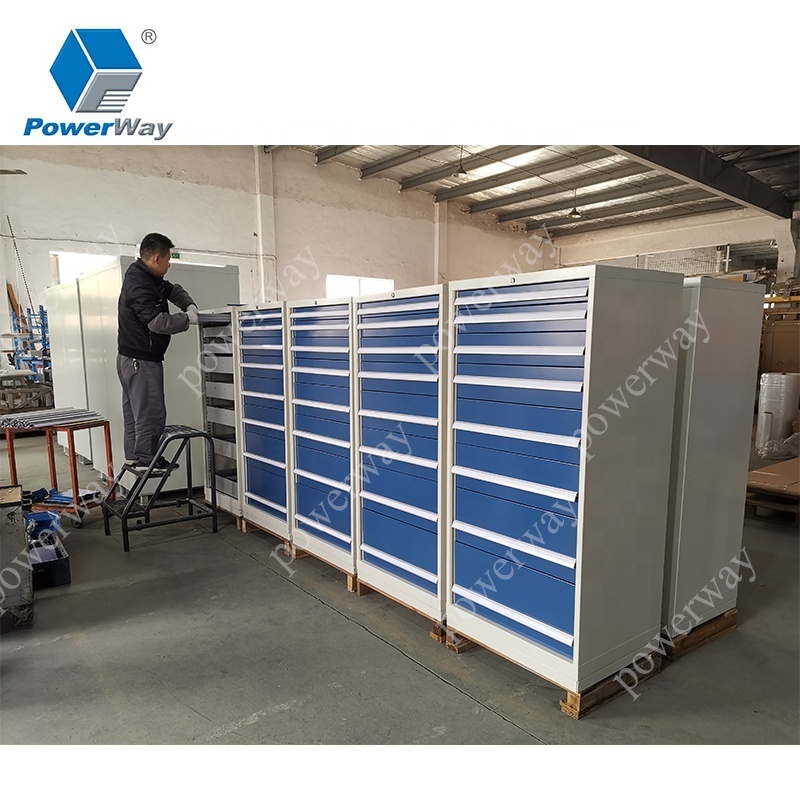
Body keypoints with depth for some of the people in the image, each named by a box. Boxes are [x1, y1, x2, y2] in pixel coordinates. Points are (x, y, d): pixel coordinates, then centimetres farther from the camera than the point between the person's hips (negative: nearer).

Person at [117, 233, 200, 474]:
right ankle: (146, 461, 2)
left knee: (134, 411, 15)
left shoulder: (148, 277, 10)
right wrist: (187, 319, -15)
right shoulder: (139, 285, -21)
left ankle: (133, 456, 25)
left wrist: (190, 305, 6)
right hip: (141, 360, -11)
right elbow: (158, 322, -28)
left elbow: (173, 290, 24)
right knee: (151, 412, -5)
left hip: (132, 358, 11)